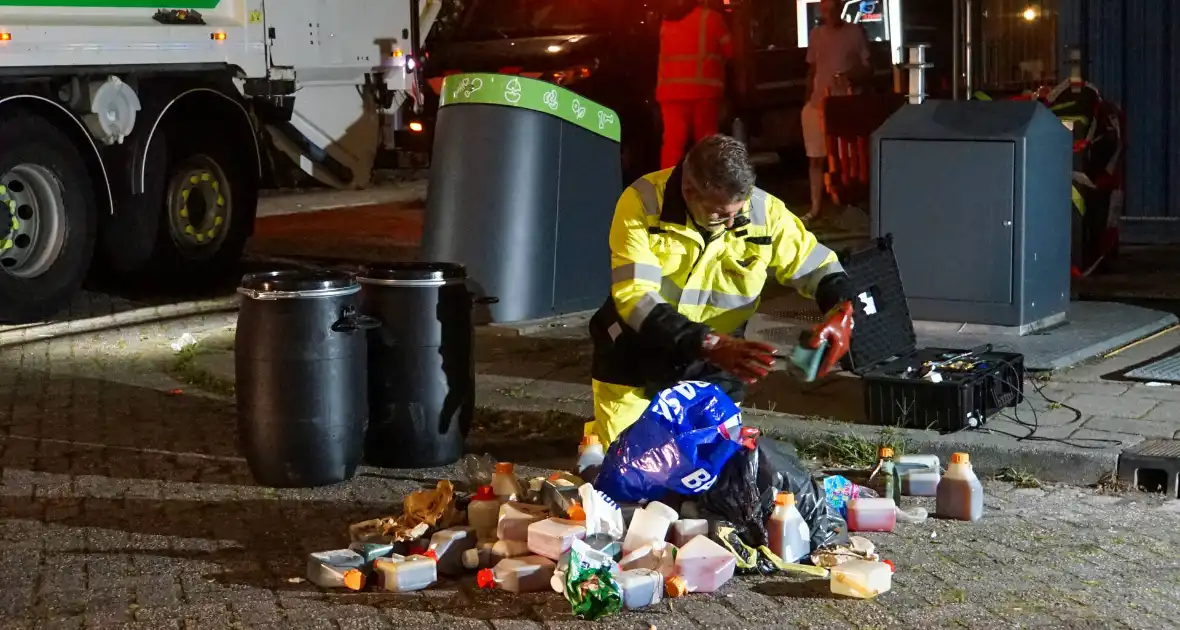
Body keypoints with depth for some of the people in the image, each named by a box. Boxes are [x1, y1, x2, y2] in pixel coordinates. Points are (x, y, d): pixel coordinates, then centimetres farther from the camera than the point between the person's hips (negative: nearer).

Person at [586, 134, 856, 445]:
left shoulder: (766, 213, -17)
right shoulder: (642, 202, -25)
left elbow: (820, 266, -4)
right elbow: (635, 299, -31)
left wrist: (841, 313, -27)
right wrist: (709, 344, -43)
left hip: (711, 368, 2)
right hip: (635, 355, -2)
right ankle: (601, 428, 38)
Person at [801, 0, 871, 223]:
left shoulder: (856, 32, -1)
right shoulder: (816, 34, 10)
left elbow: (868, 68, -1)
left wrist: (851, 78, -20)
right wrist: (807, 99, 11)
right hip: (819, 102, 3)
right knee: (816, 158, 3)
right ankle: (816, 207, 9)